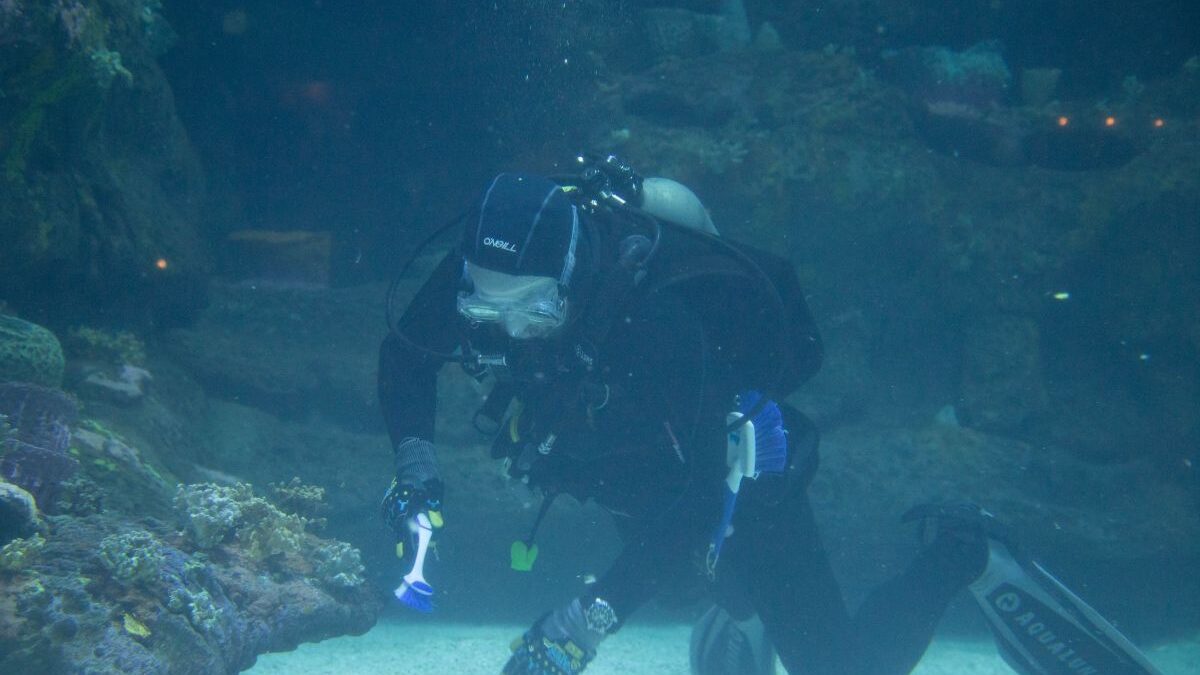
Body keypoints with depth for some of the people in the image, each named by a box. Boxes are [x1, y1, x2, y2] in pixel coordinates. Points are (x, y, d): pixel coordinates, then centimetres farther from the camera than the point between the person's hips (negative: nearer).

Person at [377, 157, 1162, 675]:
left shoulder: (653, 318, -42)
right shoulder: (479, 276, -25)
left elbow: (697, 498, -45)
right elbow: (407, 356, -5)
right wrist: (415, 456, -23)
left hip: (736, 470, -6)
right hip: (640, 475, 6)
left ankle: (963, 553, 19)